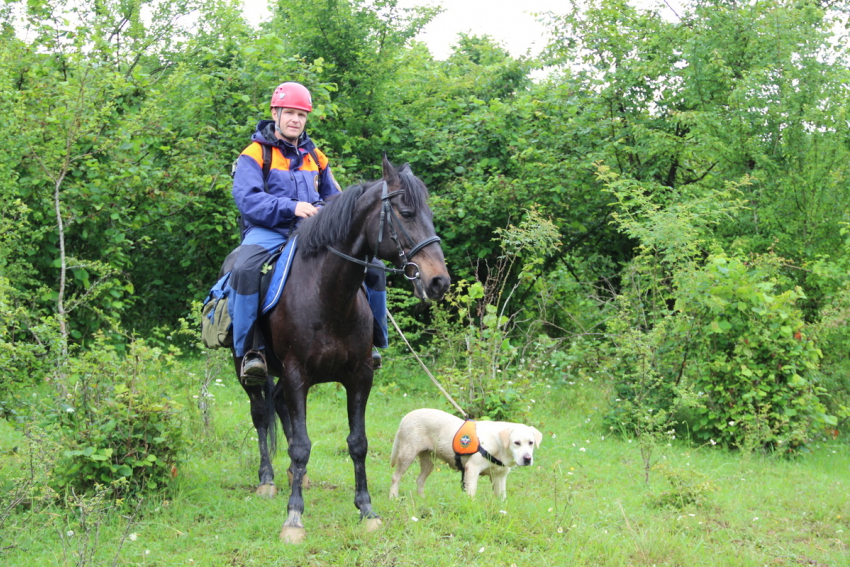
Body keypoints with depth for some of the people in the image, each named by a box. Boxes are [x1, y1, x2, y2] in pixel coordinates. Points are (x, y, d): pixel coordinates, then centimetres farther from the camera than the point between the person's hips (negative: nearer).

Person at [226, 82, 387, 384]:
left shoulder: (314, 156, 19)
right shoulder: (255, 154, 1)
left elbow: (334, 197, 28)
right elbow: (246, 198, -14)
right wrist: (291, 208, -24)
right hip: (267, 231, -5)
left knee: (369, 265, -10)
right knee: (245, 270, -37)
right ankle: (250, 349, -28)